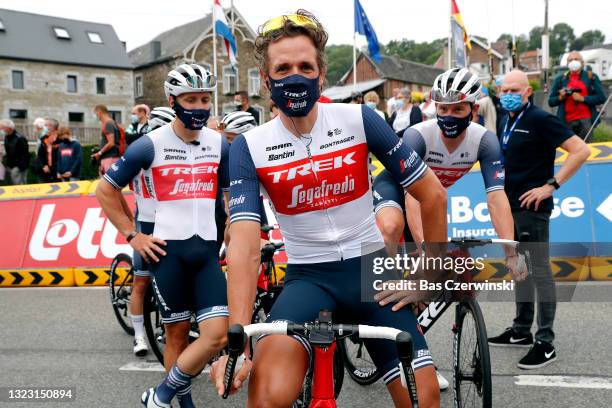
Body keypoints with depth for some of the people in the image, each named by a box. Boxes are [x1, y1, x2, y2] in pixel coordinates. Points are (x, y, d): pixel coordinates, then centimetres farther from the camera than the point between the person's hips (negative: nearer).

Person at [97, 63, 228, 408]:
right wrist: (132, 235, -1)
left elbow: (230, 195, 15)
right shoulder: (151, 144, -5)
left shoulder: (220, 144, 5)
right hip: (167, 249, -3)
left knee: (218, 335, -7)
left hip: (207, 250, 3)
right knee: (178, 332, 7)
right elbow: (106, 190, 3)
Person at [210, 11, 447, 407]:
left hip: (371, 269, 2)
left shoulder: (359, 119, -7)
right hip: (307, 277, -1)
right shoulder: (249, 147, -8)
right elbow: (245, 245, -17)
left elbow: (432, 195, -1)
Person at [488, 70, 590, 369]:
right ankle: (521, 331, 27)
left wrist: (551, 185, -19)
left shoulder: (540, 119, -12)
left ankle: (545, 343, 4)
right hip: (511, 207, 9)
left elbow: (580, 150, -18)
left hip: (532, 208, -9)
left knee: (539, 271, -4)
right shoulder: (508, 122, 13)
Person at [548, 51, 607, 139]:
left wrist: (582, 98, -9)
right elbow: (551, 101, 11)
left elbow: (601, 98, 1)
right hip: (567, 121, 1)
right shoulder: (560, 79, 11)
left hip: (586, 119, -1)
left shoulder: (591, 76, 8)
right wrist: (560, 97, -9)